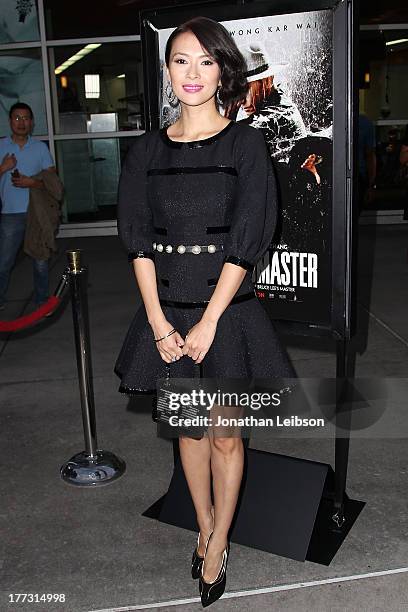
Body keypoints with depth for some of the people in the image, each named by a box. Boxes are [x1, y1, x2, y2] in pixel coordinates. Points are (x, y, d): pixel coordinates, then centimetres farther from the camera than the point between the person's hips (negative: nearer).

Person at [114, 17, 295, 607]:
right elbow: (137, 239, 1)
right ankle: (206, 529, 36)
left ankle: (218, 544, 29)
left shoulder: (245, 143, -3)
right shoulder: (148, 149, 5)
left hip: (226, 308, -3)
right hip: (166, 310, 3)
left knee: (224, 434, 8)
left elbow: (247, 240, -10)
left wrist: (209, 320, -15)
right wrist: (157, 319, -9)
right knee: (189, 427, 15)